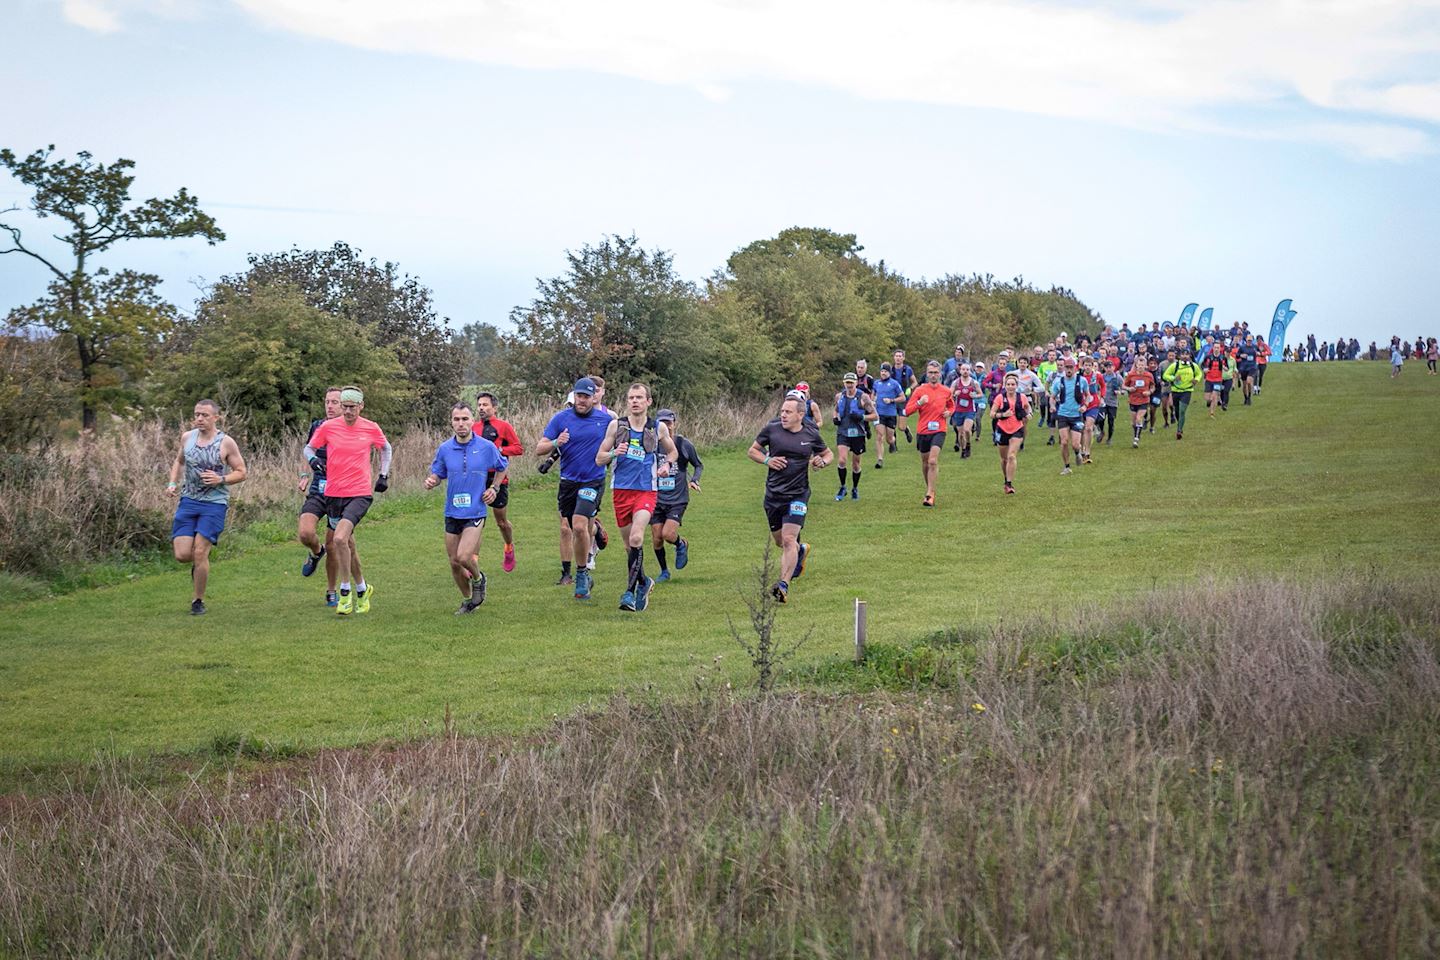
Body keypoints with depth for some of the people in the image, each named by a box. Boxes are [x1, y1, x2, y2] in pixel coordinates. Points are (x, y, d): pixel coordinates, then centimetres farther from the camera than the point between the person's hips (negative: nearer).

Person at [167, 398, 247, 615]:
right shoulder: (187, 437, 5)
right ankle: (199, 564, 31)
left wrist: (221, 479, -17)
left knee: (199, 552, -11)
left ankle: (198, 601, 5)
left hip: (214, 503, -4)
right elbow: (178, 461, 24)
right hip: (188, 501, 4)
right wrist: (173, 483, 8)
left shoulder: (226, 443, -7)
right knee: (182, 554, -6)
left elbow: (241, 472, 0)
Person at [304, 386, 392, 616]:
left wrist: (384, 475, 13)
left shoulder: (371, 429, -1)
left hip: (360, 494, -3)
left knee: (340, 538, -22)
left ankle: (345, 591, -9)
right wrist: (313, 459, -10)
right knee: (347, 543, 11)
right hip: (333, 494, 3)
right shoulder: (328, 427, -1)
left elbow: (386, 449, 19)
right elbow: (309, 448, 12)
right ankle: (362, 588, 30)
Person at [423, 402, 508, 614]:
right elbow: (438, 474, 10)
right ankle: (468, 600, 28)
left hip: (475, 511, -3)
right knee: (454, 563, 7)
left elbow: (503, 467, 13)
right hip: (452, 512, 3)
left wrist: (494, 488, 2)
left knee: (463, 557, -19)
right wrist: (432, 481, -12)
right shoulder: (444, 449, -1)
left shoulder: (487, 447, -6)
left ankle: (478, 578, 14)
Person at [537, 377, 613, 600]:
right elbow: (539, 449, -5)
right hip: (568, 481, 2)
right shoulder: (561, 418, -2)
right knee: (565, 528, 9)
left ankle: (582, 572, -2)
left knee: (580, 526, -17)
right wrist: (555, 443, -25)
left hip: (593, 481, -2)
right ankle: (566, 573, 23)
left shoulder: (606, 419, 0)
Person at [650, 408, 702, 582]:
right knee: (656, 538, 2)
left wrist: (694, 480, -4)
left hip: (678, 498, -2)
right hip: (657, 499, 2)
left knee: (668, 534, -18)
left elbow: (699, 465, 12)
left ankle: (682, 545, 17)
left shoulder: (684, 445, -2)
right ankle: (664, 571, 23)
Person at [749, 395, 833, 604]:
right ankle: (801, 550, 50)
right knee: (779, 541, 16)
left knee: (789, 539, -18)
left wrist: (822, 462, -8)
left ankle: (783, 585, -21)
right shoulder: (771, 429, -1)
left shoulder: (811, 434, -1)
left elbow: (828, 454, 16)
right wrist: (767, 460, -9)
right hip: (773, 494, 3)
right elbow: (753, 450, 11)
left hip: (798, 495, -3)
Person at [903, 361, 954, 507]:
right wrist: (919, 403, -21)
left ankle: (930, 495, -17)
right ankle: (929, 489, 29)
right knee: (925, 463, 10)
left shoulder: (946, 391, 6)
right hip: (922, 431, 1)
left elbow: (951, 405, 26)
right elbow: (907, 411, -4)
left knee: (933, 461, -17)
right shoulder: (919, 390, 0)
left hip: (939, 430, -1)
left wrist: (949, 412, 3)